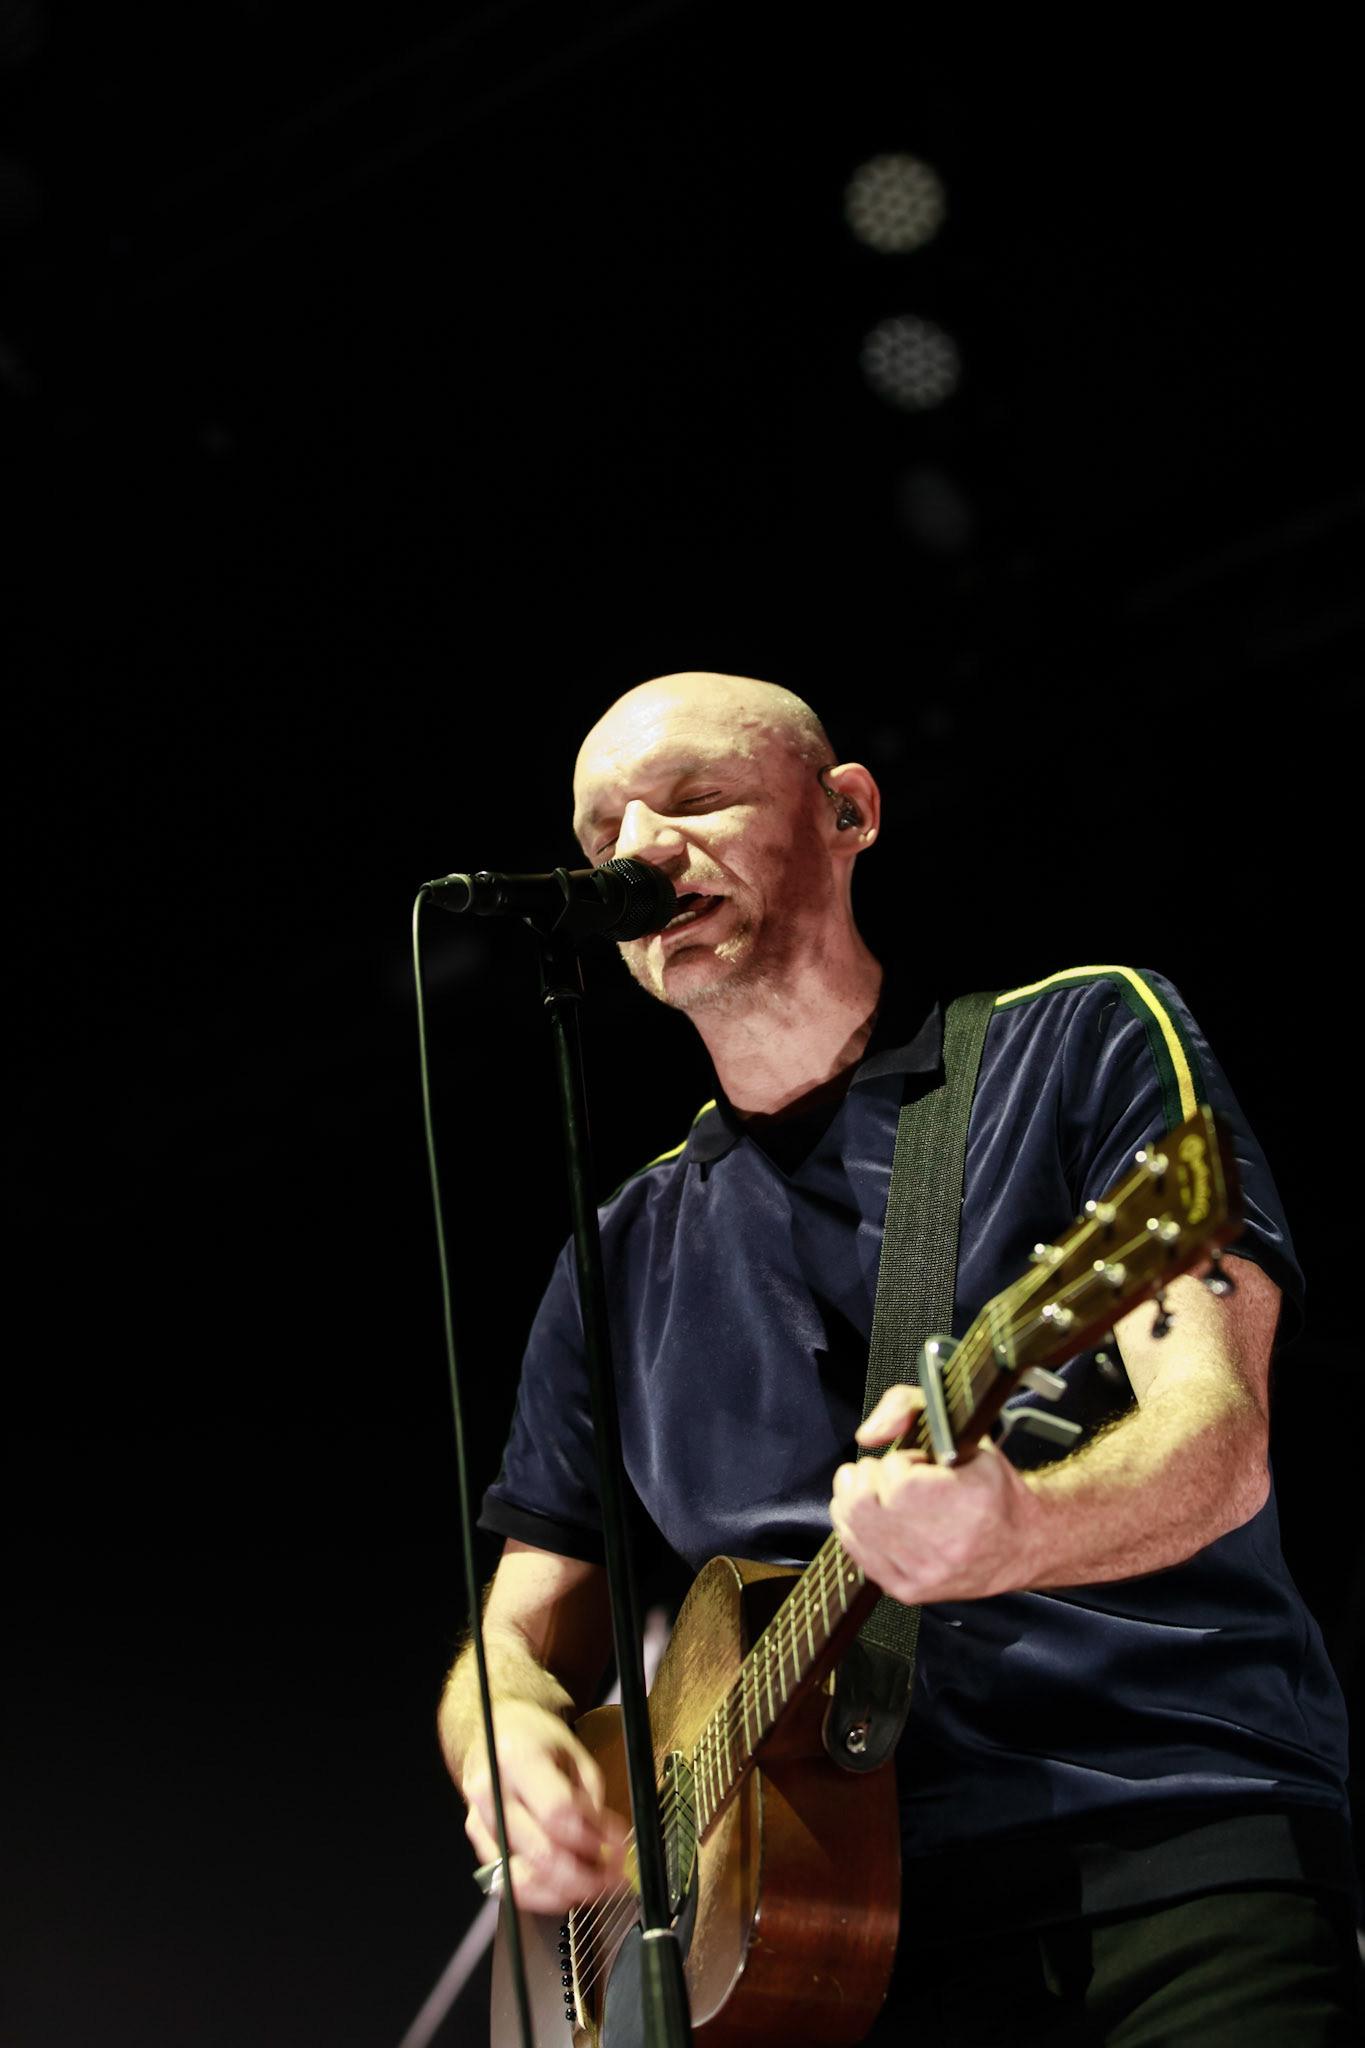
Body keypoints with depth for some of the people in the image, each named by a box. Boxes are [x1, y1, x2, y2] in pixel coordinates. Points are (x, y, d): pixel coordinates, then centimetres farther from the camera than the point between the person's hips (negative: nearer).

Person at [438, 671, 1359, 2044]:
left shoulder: (1086, 1040, 8)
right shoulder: (624, 1261, 20)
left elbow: (1221, 1439, -6)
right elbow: (521, 1633, 23)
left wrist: (1009, 1536, -27)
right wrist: (505, 1737, -2)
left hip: (1180, 1831, -5)